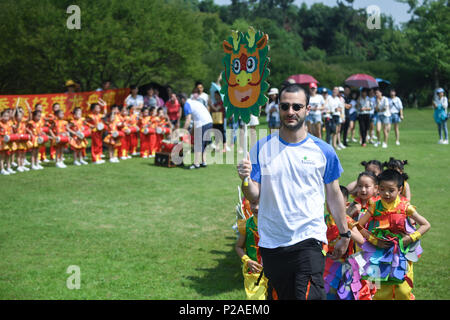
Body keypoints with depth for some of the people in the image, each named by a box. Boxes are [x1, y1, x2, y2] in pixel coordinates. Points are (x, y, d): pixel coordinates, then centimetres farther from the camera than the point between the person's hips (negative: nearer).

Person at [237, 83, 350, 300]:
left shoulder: (323, 151, 1)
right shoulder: (262, 148, 2)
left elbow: (334, 195, 10)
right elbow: (254, 197, 1)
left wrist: (345, 234, 14)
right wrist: (245, 180, -20)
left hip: (309, 240, -2)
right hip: (271, 242, 2)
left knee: (309, 296, -18)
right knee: (282, 296, 12)